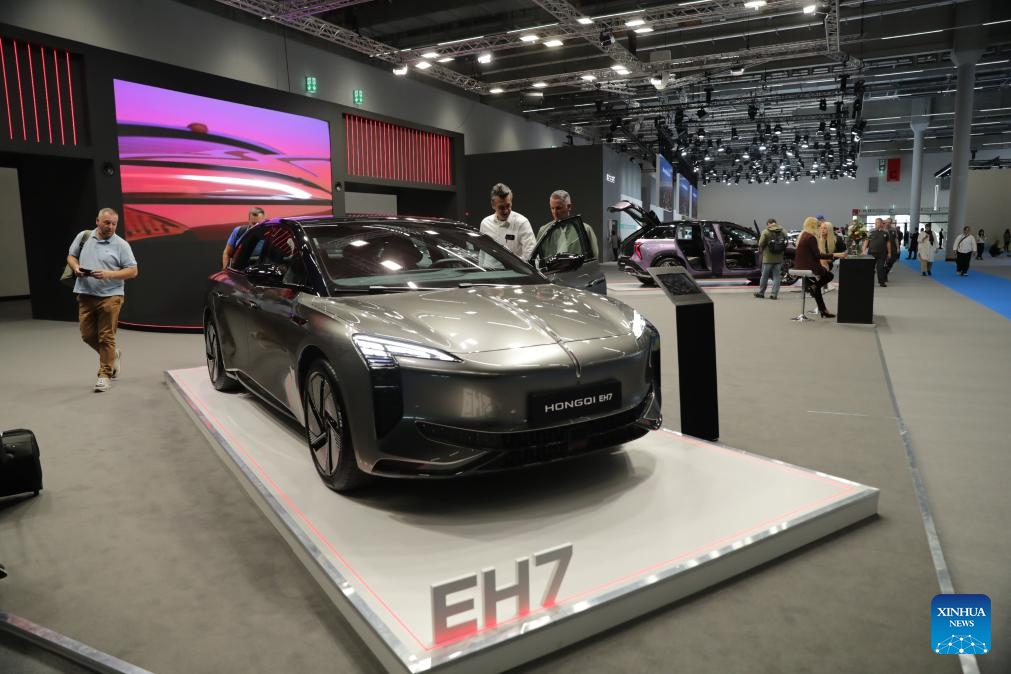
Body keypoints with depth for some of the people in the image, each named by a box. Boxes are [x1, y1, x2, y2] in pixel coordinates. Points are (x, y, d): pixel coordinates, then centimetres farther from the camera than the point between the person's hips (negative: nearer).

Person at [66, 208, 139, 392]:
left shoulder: (121, 245, -3)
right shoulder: (83, 237, 8)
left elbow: (132, 271, -6)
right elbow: (71, 256, 19)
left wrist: (109, 274, -19)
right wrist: (76, 267, -3)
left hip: (110, 296, -4)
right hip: (85, 295, 4)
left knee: (106, 337, -3)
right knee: (88, 335, 10)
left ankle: (105, 374, 7)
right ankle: (113, 355, 35)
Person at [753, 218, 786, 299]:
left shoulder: (765, 232, -9)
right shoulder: (783, 232, 4)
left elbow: (761, 244, -10)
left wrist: (761, 250, 9)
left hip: (768, 258, -3)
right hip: (779, 258, 3)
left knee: (764, 276, 8)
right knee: (776, 276, 5)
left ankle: (761, 292, 17)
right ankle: (774, 294, 2)